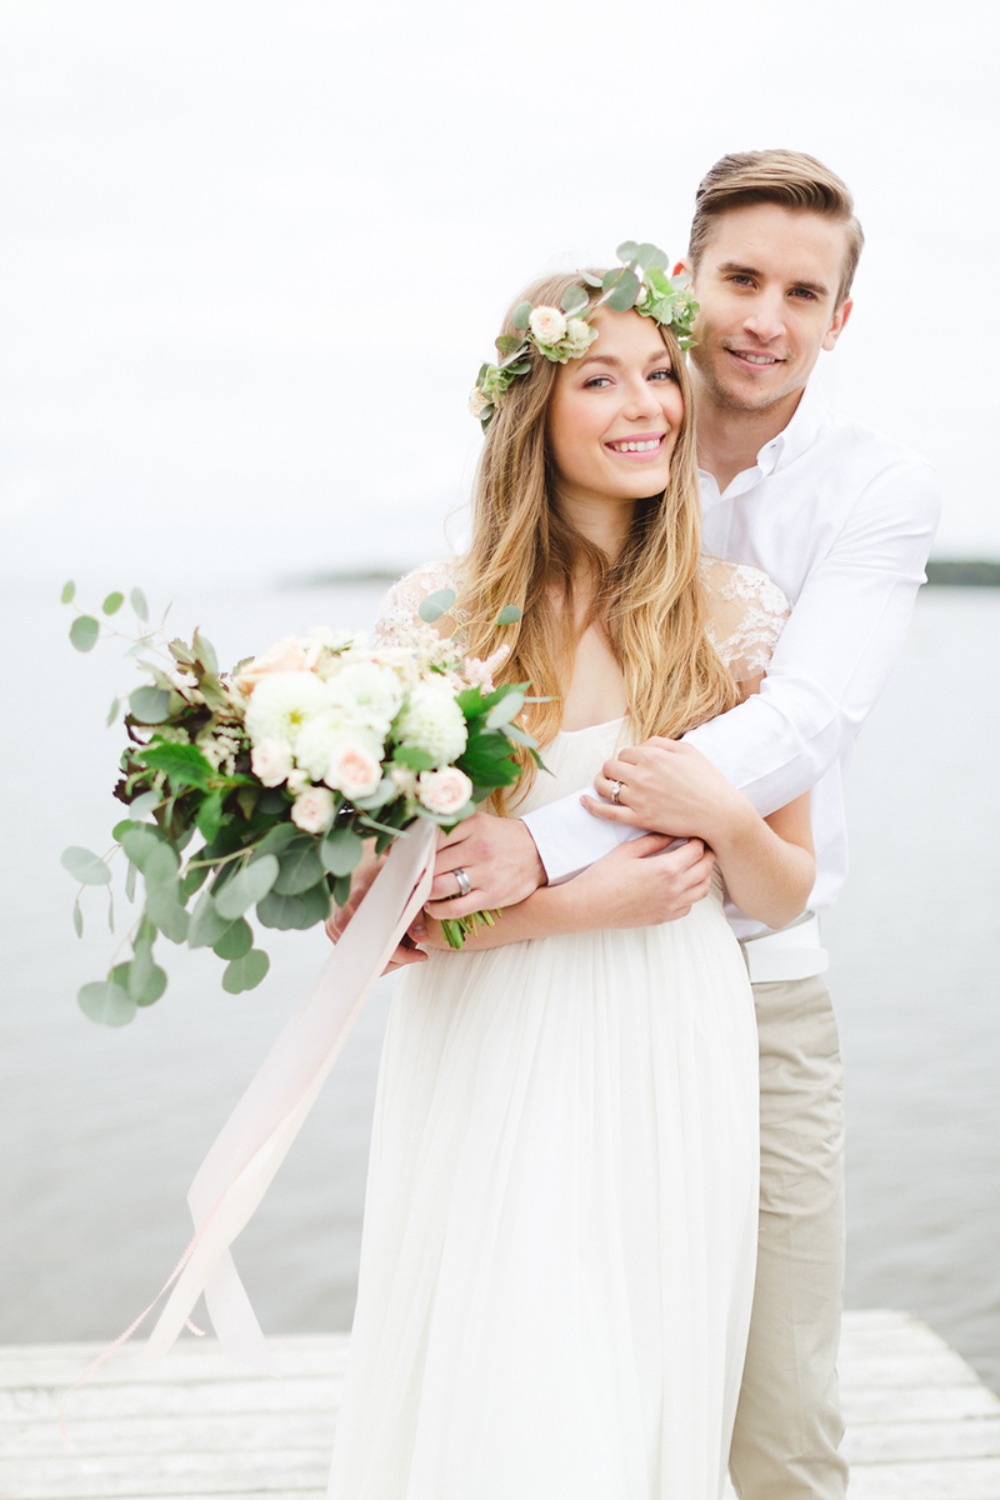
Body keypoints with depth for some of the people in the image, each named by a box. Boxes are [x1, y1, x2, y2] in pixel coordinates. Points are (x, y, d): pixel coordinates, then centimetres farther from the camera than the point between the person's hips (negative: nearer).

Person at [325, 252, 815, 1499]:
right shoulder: (437, 614, -3)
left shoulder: (739, 615, 1)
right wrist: (574, 903, -15)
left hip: (672, 1070, 2)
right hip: (487, 1069, -1)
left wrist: (725, 816, -14)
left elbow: (786, 894, 7)